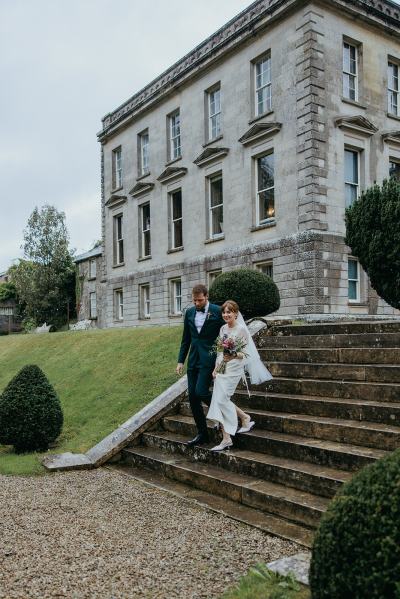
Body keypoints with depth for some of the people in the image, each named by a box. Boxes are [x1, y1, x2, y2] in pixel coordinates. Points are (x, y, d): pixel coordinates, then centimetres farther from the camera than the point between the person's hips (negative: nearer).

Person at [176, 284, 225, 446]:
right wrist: (180, 361, 10)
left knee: (200, 392, -17)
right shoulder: (189, 313, 10)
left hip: (209, 360, -6)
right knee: (192, 397, 5)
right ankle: (202, 434, 15)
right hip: (193, 360, 6)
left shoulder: (217, 311, -6)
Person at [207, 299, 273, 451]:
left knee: (221, 399, -11)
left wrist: (234, 356, -28)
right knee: (220, 400, 2)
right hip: (221, 368, 7)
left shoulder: (241, 329, -9)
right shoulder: (223, 329, 10)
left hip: (233, 369, -7)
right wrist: (216, 368, 10)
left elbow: (246, 353, -10)